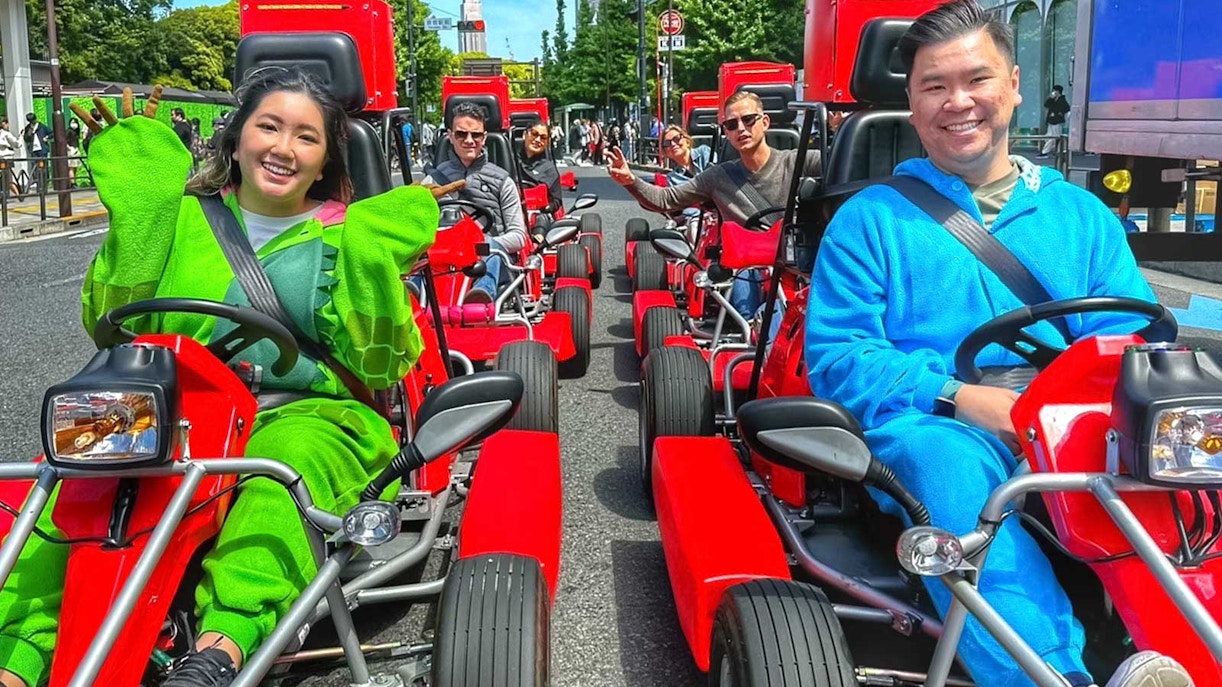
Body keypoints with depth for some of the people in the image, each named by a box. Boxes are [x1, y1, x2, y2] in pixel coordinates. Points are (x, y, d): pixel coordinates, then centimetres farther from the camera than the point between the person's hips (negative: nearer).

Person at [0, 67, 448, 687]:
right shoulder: (186, 217, 13)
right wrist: (138, 210, -2)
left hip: (308, 416, -2)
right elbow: (110, 321, 4)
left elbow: (379, 365, 1)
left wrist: (372, 266, -11)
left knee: (285, 457, -37)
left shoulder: (346, 237, 8)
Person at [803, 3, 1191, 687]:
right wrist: (961, 398, -15)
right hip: (927, 432, -3)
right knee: (947, 459, -37)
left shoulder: (1083, 215, 20)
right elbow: (837, 359, 0)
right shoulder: (869, 219, 11)